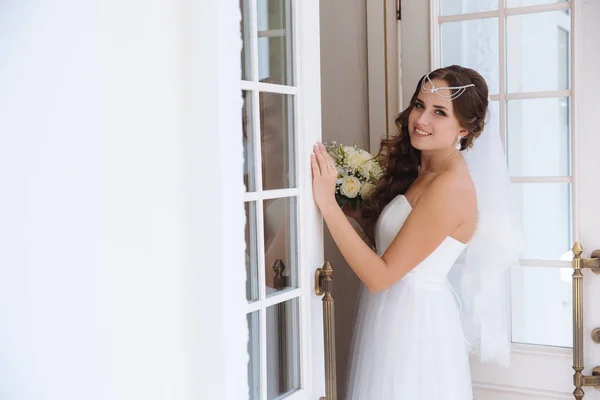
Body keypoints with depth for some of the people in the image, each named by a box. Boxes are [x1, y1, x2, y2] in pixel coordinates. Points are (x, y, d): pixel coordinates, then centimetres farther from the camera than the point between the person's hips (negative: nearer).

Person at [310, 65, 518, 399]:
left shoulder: (451, 186, -23)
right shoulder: (421, 170, 5)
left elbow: (379, 275, -24)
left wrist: (328, 203, -27)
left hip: (415, 319, -8)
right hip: (396, 314, 9)